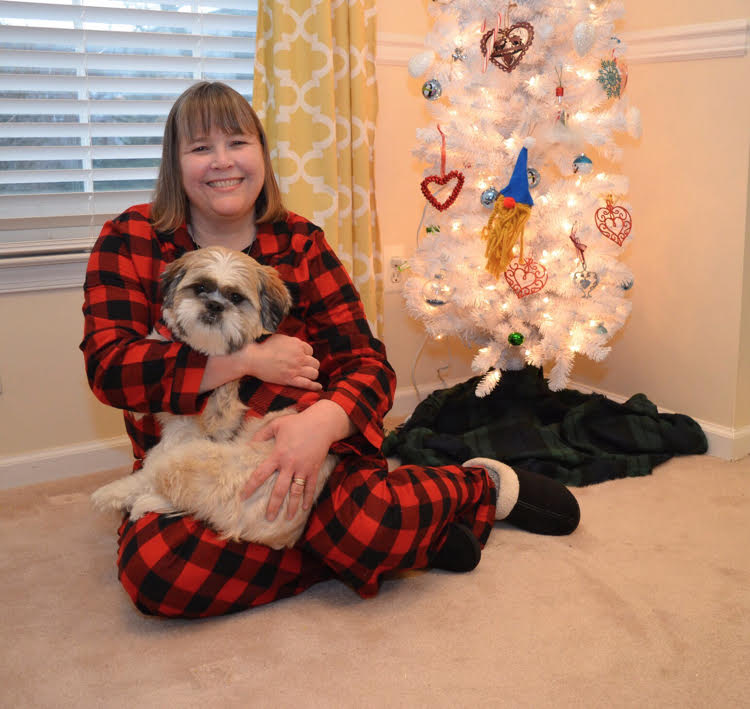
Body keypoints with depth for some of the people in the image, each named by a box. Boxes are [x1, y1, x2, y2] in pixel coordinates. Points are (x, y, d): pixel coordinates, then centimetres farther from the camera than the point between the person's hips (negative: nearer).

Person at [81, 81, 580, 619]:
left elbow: (366, 363, -6)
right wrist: (246, 359, -21)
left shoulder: (301, 245, 1)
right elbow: (108, 366, -13)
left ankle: (484, 486, 2)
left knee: (366, 522, -34)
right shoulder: (130, 241, -1)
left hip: (302, 454, -1)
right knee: (151, 565, -33)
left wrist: (321, 421, -30)